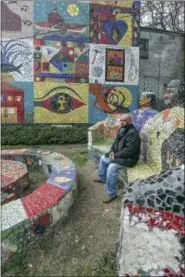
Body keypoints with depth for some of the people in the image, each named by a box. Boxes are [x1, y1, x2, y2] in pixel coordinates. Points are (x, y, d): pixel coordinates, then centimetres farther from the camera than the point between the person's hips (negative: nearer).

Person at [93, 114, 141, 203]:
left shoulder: (133, 133, -25)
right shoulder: (122, 129, 6)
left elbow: (129, 150, -29)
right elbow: (116, 141, 15)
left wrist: (116, 155, -21)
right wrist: (112, 151, -3)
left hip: (128, 158, -10)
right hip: (118, 154, 10)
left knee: (111, 167, -30)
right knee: (103, 158, 16)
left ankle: (111, 194, -17)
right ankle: (103, 178, 37)